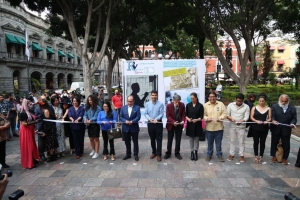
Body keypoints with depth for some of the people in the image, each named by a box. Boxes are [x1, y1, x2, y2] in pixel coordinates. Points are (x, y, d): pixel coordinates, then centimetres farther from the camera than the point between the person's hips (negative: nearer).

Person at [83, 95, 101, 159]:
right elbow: (85, 115, 2)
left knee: (96, 139, 3)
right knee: (91, 138, 17)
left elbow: (96, 117, -17)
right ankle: (93, 150, 37)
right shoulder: (87, 107, 6)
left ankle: (96, 153, 12)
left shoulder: (97, 108, -13)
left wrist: (90, 120, -29)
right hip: (89, 125, 6)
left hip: (95, 124, -6)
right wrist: (85, 119, -19)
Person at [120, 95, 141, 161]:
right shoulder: (123, 107, 5)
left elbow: (138, 117, -11)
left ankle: (136, 155, 20)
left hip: (134, 128, -2)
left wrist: (132, 121, -23)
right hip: (125, 128, 3)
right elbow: (120, 117, 1)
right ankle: (128, 154, 27)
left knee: (135, 142, 8)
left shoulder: (137, 107, -3)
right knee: (127, 142, 13)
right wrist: (125, 121, -17)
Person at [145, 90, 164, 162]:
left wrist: (156, 119, -26)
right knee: (152, 139, 15)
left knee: (159, 140, 2)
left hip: (158, 123, -3)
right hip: (150, 124, 3)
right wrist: (149, 118, -17)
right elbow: (145, 114, 1)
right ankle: (154, 152, 31)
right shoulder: (147, 104, 2)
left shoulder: (160, 104, -7)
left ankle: (159, 154, 12)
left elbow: (161, 114, -11)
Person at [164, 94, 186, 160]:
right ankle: (168, 153, 23)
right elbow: (168, 116, -14)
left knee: (178, 140, 8)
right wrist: (173, 122, -28)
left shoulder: (182, 105, -10)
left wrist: (183, 120, -21)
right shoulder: (169, 106, -15)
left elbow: (183, 114, -3)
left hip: (179, 125, 1)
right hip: (171, 125, -1)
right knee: (169, 140, 10)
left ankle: (177, 153, 22)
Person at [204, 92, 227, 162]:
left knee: (219, 142, 9)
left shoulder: (221, 104, 1)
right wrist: (207, 118, -20)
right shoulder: (206, 105, 1)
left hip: (219, 127, 0)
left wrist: (220, 118, -19)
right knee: (210, 142, 12)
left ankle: (219, 155, 24)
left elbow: (224, 113, -1)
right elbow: (203, 115, 0)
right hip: (209, 128, 0)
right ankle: (209, 155, 27)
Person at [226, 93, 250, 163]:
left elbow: (246, 117, -11)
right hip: (232, 126, 1)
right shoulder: (230, 105, -2)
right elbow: (227, 115, 0)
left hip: (241, 127, -1)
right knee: (232, 141, 11)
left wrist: (241, 121, -29)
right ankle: (231, 154, 21)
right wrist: (231, 118, -21)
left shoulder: (246, 107, -6)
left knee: (241, 142, 6)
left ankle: (241, 155, 18)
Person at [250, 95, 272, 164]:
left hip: (264, 128, 1)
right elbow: (251, 117, -3)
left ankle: (261, 156, 17)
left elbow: (270, 118, 0)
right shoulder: (254, 108, 1)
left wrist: (266, 121, -21)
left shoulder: (268, 109, 3)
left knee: (262, 142, 6)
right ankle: (256, 156, 17)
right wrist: (257, 121, -20)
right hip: (255, 128, 0)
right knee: (256, 142, 5)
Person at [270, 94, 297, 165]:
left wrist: (292, 123, -19)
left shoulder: (292, 108, 2)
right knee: (274, 143, 12)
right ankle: (274, 156, 29)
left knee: (286, 145, 10)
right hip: (276, 129, -1)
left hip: (286, 130, 1)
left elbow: (294, 118, 1)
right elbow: (272, 116, -9)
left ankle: (285, 158, 26)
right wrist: (273, 120, -29)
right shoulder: (274, 106, -2)